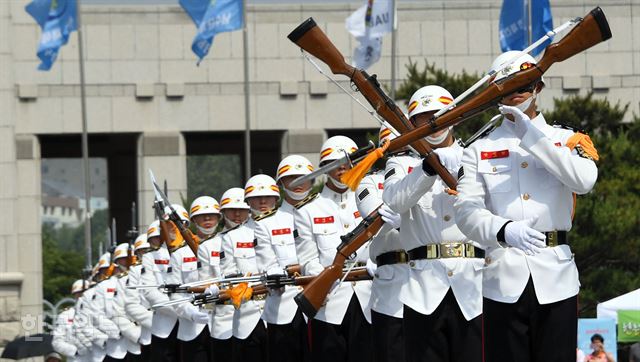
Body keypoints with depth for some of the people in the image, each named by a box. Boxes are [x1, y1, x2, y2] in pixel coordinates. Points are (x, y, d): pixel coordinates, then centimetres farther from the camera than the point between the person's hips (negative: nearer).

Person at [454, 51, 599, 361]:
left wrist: (531, 136, -10)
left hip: (556, 277, 0)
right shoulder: (479, 150, 10)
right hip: (504, 279, 0)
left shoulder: (566, 139, 11)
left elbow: (584, 181, -10)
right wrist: (504, 229, -25)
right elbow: (466, 211, -4)